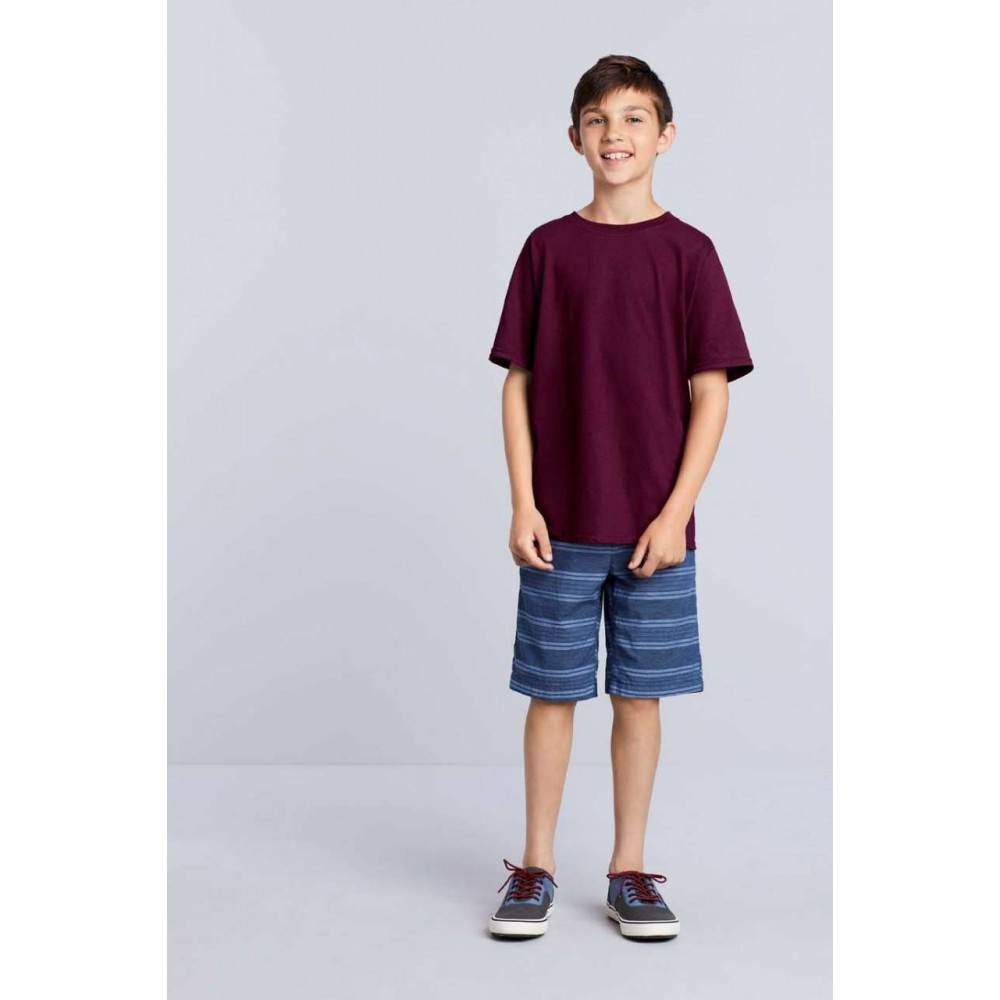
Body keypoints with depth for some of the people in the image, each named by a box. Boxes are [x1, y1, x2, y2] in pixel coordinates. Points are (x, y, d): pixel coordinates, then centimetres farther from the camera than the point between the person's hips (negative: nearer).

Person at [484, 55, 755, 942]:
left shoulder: (688, 251, 0)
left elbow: (710, 394, -1)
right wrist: (523, 503, -4)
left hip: (653, 526, 0)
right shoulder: (548, 248, 3)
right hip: (560, 523, 1)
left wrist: (676, 512, -9)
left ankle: (630, 870, 21)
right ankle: (535, 868, 20)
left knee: (640, 693, 7)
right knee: (552, 691, 7)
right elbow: (519, 385, 4)